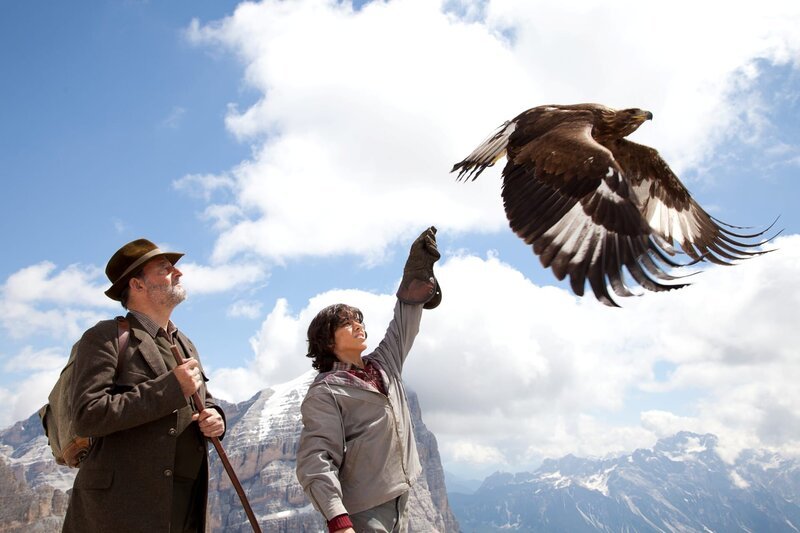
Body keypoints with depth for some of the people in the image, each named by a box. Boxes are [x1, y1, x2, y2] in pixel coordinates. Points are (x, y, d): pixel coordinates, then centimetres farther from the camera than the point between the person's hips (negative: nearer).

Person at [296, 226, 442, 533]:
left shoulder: (383, 366, 12)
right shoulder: (325, 391, -9)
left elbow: (404, 323, 18)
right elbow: (315, 459, -17)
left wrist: (419, 266, 13)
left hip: (399, 507, 7)